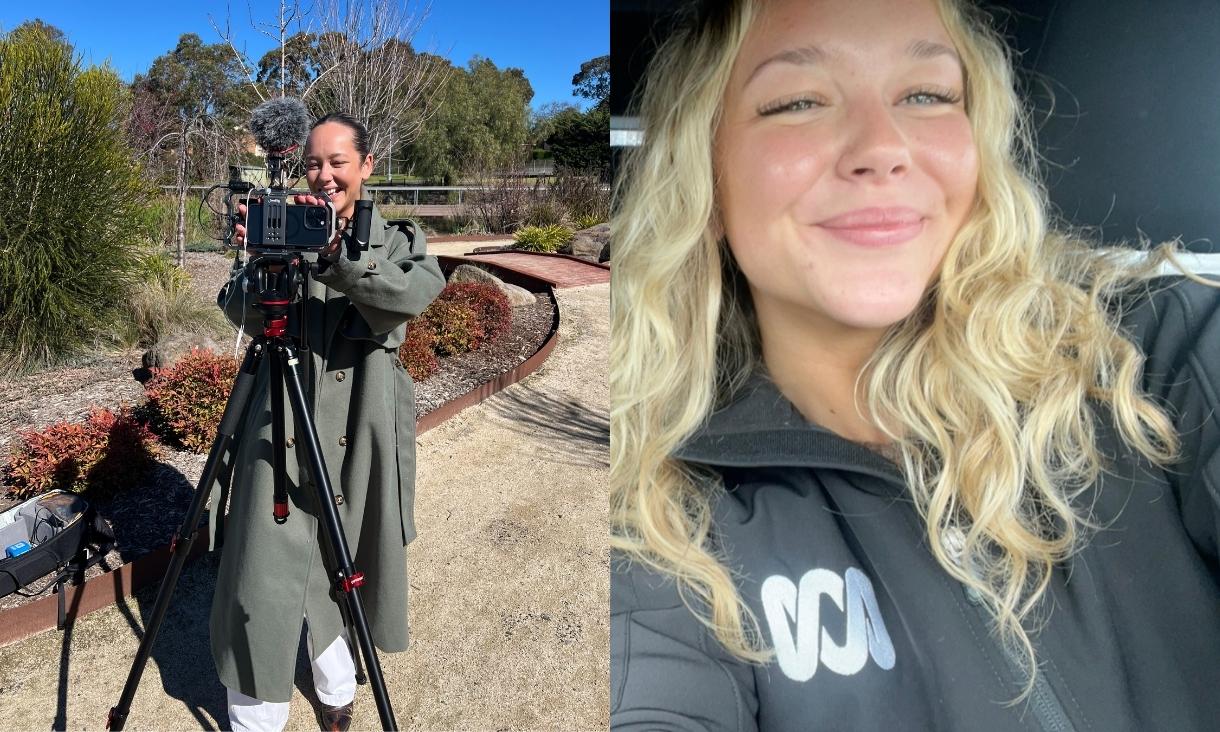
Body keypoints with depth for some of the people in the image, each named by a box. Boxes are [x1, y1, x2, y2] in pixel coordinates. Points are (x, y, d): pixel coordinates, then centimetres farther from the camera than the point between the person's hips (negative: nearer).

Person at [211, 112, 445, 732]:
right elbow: (238, 311, -5)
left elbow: (420, 291, -19)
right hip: (284, 424, 0)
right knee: (267, 572, 1)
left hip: (361, 429, 0)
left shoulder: (397, 240, 4)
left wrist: (339, 251, -33)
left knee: (344, 563, 15)